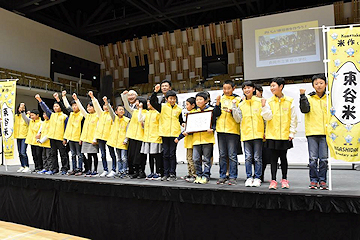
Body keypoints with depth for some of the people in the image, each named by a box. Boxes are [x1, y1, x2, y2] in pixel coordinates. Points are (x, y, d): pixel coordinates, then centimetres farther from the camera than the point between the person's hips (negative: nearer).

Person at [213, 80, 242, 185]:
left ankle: (233, 177, 7)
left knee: (232, 155, -2)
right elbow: (216, 114, 3)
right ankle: (222, 176, 17)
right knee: (222, 155, 9)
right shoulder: (221, 98, 11)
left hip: (233, 131, -4)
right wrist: (217, 104, -11)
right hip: (221, 130, 4)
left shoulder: (238, 99, 1)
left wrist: (232, 111, -18)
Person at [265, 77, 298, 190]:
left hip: (285, 135, 0)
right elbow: (268, 117, -3)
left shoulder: (289, 101, 1)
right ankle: (273, 180, 11)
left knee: (283, 158, 10)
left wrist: (292, 133, 1)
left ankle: (284, 180, 23)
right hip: (272, 135, 0)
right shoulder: (269, 101, 3)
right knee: (273, 158, 3)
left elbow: (293, 118, 4)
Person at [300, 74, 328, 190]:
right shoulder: (309, 98, 4)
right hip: (312, 132, -1)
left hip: (325, 133, 2)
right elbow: (305, 110, -12)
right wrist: (302, 96, -19)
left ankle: (322, 180, 15)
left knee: (324, 158, 3)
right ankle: (313, 180, 11)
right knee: (313, 158, 1)